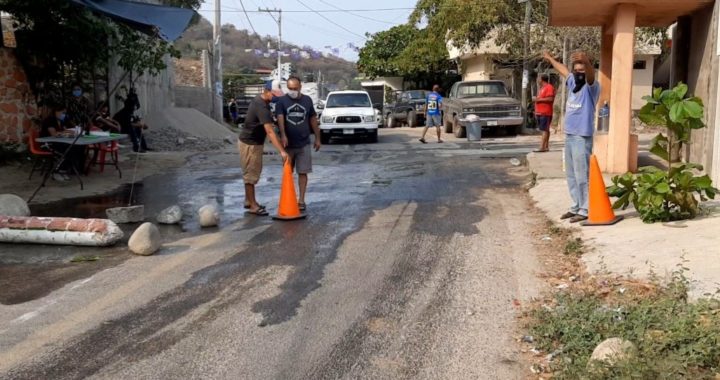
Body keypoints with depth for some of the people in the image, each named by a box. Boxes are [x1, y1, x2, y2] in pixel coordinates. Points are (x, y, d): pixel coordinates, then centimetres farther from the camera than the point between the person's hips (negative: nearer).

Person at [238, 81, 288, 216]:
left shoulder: (261, 100, 3)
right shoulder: (261, 107, -28)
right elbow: (270, 132, -36)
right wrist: (282, 151, -41)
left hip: (255, 142, 10)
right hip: (249, 144, -10)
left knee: (254, 172, 18)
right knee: (251, 174, -2)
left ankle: (248, 201, 29)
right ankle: (253, 206, 5)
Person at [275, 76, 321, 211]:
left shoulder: (307, 100, 5)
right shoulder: (282, 101, -3)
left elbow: (313, 119, 11)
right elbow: (280, 118, -16)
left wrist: (317, 138, 8)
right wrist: (283, 135, -32)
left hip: (304, 144, 1)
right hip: (288, 143, -1)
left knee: (303, 172, 0)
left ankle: (301, 200, 6)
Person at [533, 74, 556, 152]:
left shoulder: (549, 87, -9)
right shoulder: (541, 88, 23)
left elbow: (550, 99, -20)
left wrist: (539, 99, -16)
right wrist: (536, 111, 20)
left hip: (545, 113, -10)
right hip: (539, 113, 10)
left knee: (545, 130, -12)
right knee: (545, 130, 9)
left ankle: (542, 147, -18)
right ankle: (546, 146, 11)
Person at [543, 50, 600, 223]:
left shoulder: (591, 87, -9)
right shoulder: (572, 83, 12)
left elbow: (590, 75, -31)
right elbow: (563, 70, 31)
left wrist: (586, 61, -51)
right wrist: (550, 59, 46)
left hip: (582, 137, -8)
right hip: (569, 136, 8)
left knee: (582, 176, -5)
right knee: (571, 175, 14)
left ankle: (585, 210, 1)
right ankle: (576, 207, 23)